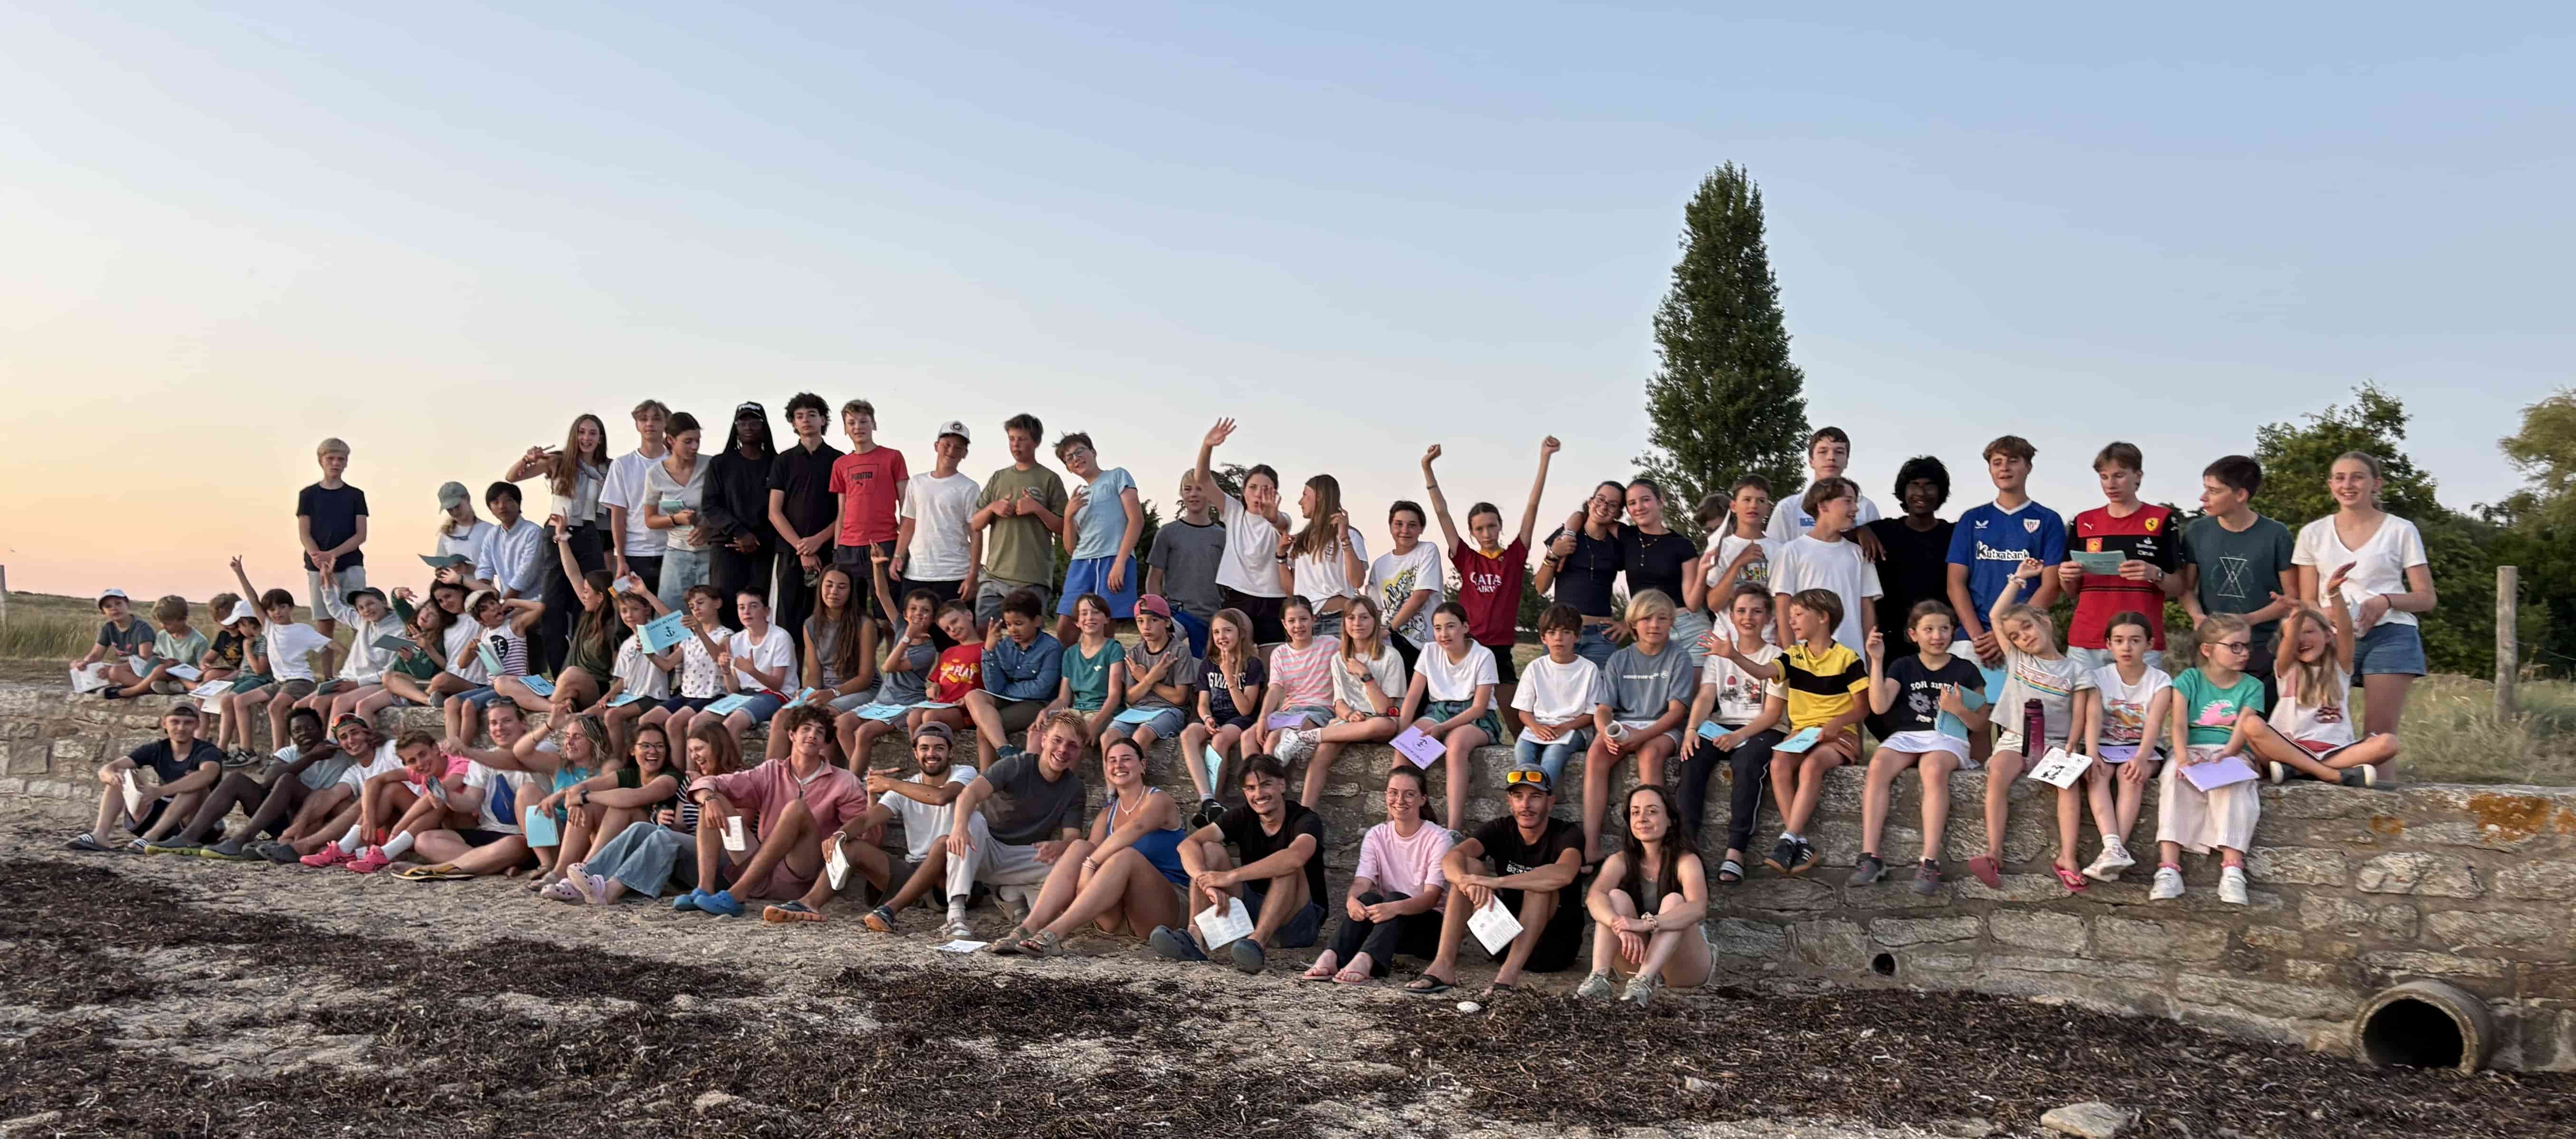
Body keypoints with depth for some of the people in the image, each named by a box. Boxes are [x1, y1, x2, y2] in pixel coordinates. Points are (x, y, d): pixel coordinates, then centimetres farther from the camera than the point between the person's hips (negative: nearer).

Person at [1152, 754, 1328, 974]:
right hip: (1251, 910, 4)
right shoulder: (1243, 817, 0)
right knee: (1210, 850, -12)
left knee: (1287, 866, -31)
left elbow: (1295, 857, -38)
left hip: (1298, 923, -4)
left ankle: (1258, 942, -47)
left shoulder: (1306, 820, -13)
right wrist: (1207, 883, -36)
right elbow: (1188, 844, -15)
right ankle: (1195, 937, -33)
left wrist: (1231, 876, -41)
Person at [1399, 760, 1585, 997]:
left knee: (1540, 884, -29)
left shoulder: (1568, 833, -12)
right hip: (1506, 937, 4)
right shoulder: (1500, 829, -1)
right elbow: (1451, 858, -20)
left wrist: (1496, 882, -43)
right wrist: (1467, 881, -44)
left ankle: (1510, 972, -41)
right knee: (1469, 865, -15)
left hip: (1554, 944, -4)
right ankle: (1444, 965, -28)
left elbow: (1563, 874, -37)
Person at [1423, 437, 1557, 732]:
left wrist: (1544, 459, -8)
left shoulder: (1514, 557, 4)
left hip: (1500, 652, -1)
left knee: (1519, 725, 0)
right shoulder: (1466, 559, 5)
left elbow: (1532, 507, -2)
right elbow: (1441, 513, 2)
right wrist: (1427, 468, -2)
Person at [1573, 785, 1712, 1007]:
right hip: (1638, 959, 3)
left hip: (1687, 967, -3)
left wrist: (1645, 924, -48)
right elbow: (1594, 897, -24)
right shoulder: (1621, 861, -3)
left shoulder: (1685, 861, -13)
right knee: (1616, 897, -19)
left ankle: (1644, 982, -46)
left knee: (1674, 900, -27)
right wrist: (1621, 926, -45)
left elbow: (1698, 908, -34)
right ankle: (1599, 977, -38)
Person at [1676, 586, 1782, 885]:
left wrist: (1739, 736, -21)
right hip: (1721, 727, 3)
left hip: (1762, 731, -3)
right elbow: (1705, 697, 3)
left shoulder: (1776, 657, 4)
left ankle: (1736, 852, -38)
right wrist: (1692, 728, -18)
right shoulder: (1719, 654, 16)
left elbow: (1773, 713, -5)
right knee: (1693, 757, -29)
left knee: (1747, 763, -36)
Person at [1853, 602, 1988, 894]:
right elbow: (1880, 706, -3)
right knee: (1878, 765, -32)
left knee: (1934, 769, -38)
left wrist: (1959, 710, -10)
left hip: (1947, 738, -2)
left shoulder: (1965, 670, 10)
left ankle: (1930, 862, -39)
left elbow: (1980, 722, 11)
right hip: (1906, 736, 2)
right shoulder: (1903, 666, 13)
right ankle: (1870, 856, -33)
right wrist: (1877, 661, -7)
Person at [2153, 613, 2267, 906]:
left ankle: (2232, 871, -42)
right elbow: (2179, 724, -6)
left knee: (2232, 786, -33)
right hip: (2191, 751, 0)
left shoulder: (2251, 687, 11)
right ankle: (2168, 868, -42)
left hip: (2230, 755, 0)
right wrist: (2183, 758, -25)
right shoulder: (2189, 680, 8)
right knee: (2176, 780, -32)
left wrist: (2221, 758, -23)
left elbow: (2242, 731, -3)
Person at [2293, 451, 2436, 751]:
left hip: (2390, 636, -2)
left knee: (2379, 735, -6)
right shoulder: (2313, 534, 10)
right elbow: (2308, 602, 10)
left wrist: (2386, 600, -15)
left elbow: (2427, 598, 5)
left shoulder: (2400, 531, 5)